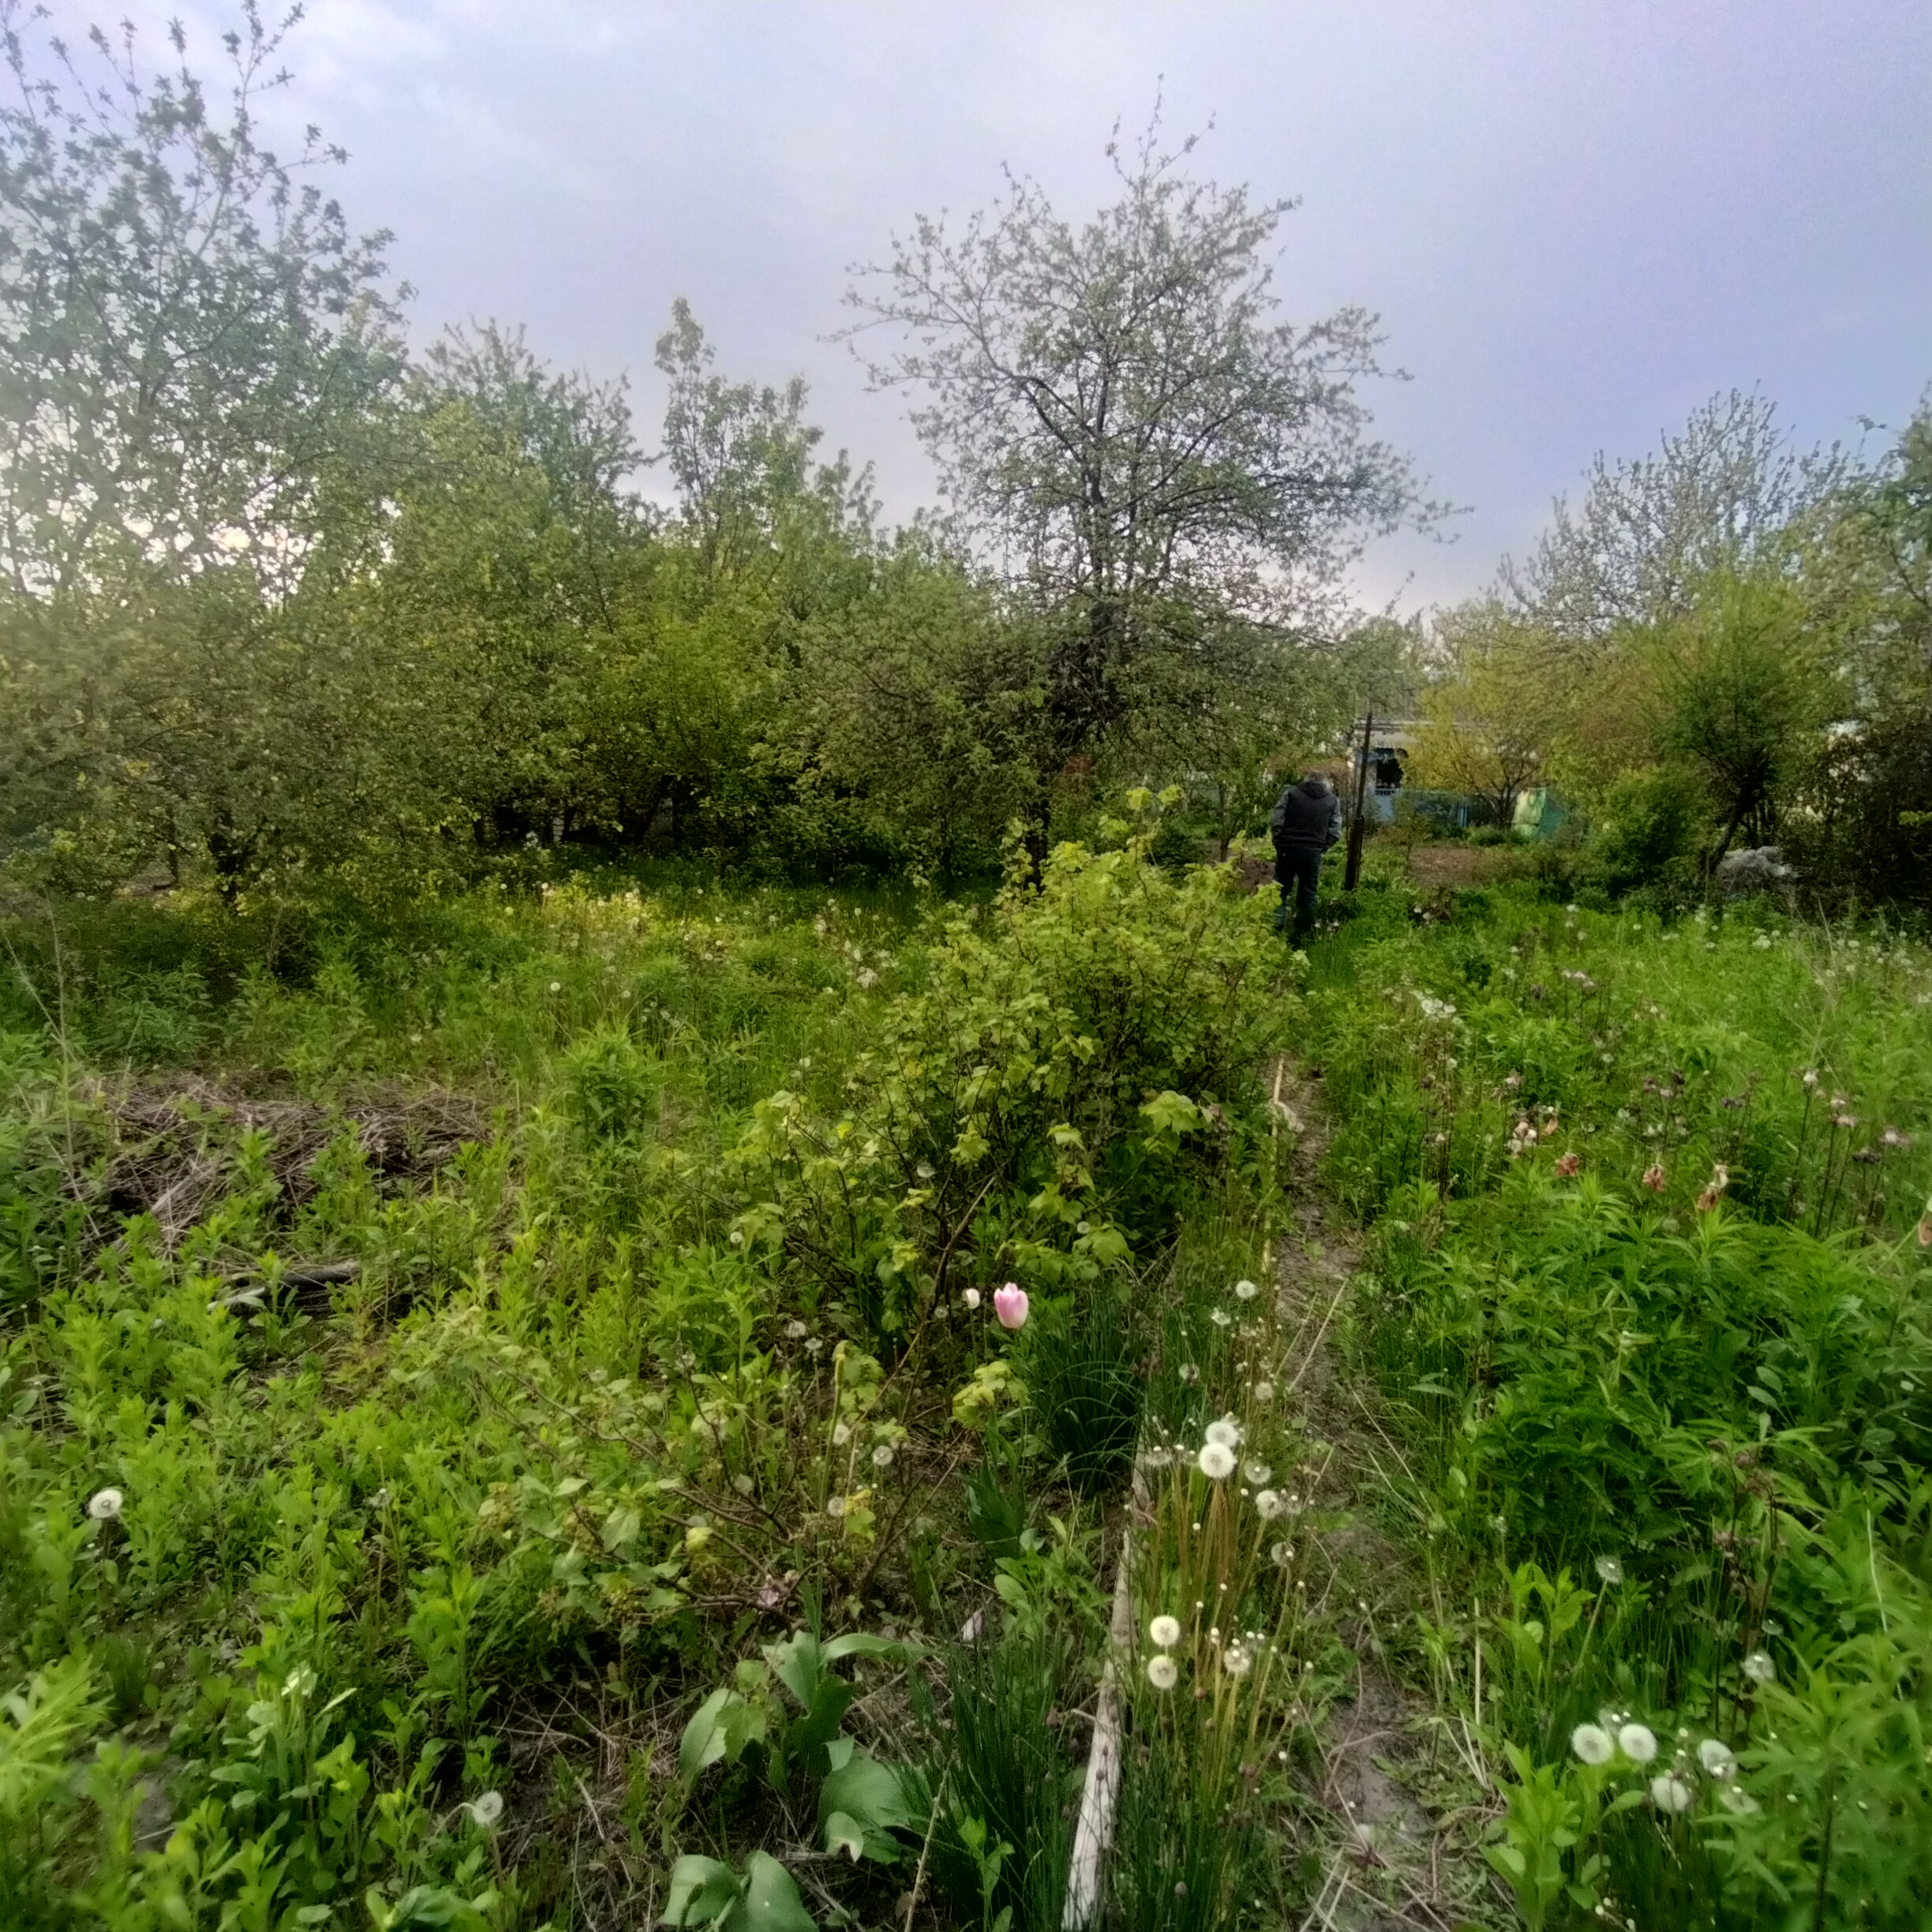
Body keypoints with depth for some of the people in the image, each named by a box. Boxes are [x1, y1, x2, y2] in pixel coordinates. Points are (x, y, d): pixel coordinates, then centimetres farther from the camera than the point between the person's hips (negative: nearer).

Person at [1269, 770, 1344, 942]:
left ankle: (1274, 931, 2)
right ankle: (1301, 939, 14)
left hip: (1288, 850, -1)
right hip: (1313, 854, 1)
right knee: (1307, 897, 10)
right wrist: (1321, 848, 14)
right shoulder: (1332, 801, 8)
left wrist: (1280, 843, 6)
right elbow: (1335, 832, 2)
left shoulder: (1290, 793, 2)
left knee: (1280, 892, 9)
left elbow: (1276, 822, -6)